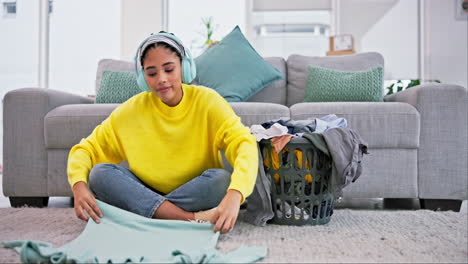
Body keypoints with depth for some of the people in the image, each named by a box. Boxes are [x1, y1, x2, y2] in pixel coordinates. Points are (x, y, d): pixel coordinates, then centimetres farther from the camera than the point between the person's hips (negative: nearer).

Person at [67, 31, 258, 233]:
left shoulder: (207, 101, -10)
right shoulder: (132, 110, -4)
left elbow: (244, 143, -24)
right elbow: (86, 148, -2)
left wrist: (234, 195, -44)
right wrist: (79, 185, -26)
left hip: (195, 195, -2)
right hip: (146, 192, 2)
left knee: (222, 179, -31)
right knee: (100, 173, -21)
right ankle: (192, 219, -31)